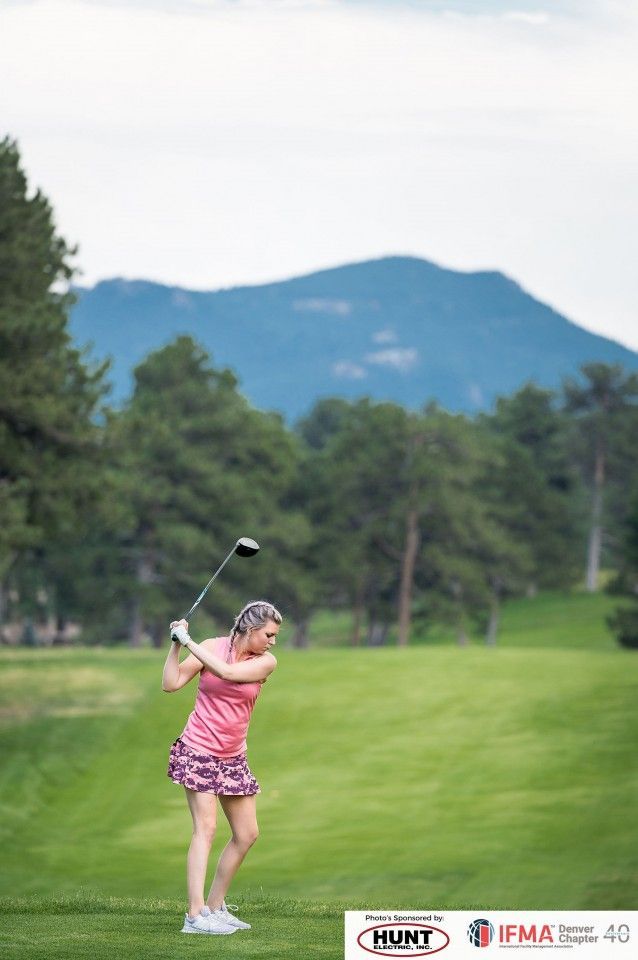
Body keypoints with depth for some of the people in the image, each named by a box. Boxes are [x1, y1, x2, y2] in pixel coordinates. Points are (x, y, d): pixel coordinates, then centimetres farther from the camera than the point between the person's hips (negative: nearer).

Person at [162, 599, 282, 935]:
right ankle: (195, 915, -19)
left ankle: (214, 907, 18)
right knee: (205, 827, -15)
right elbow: (171, 683, -6)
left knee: (247, 834, 5)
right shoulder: (212, 646, -6)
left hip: (232, 758, 5)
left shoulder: (266, 662, -2)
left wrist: (189, 642, -18)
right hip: (198, 751, -5)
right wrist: (176, 644, -15)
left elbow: (227, 672, -20)